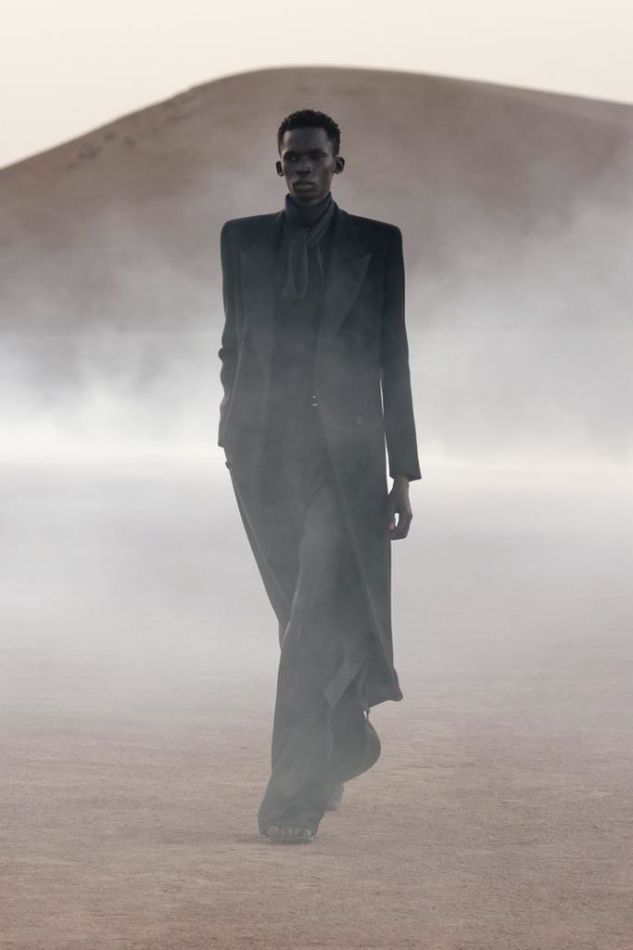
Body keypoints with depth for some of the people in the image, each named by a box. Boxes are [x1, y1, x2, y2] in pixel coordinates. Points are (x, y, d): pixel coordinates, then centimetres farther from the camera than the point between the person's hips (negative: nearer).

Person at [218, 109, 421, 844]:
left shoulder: (376, 244, 5)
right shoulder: (242, 239, 11)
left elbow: (393, 361, 5)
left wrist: (402, 472, 2)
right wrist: (236, 432, 7)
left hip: (344, 451, -3)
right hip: (264, 452, 3)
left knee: (317, 616, -14)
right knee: (307, 616, 11)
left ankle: (294, 790, -17)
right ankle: (349, 739, 35)